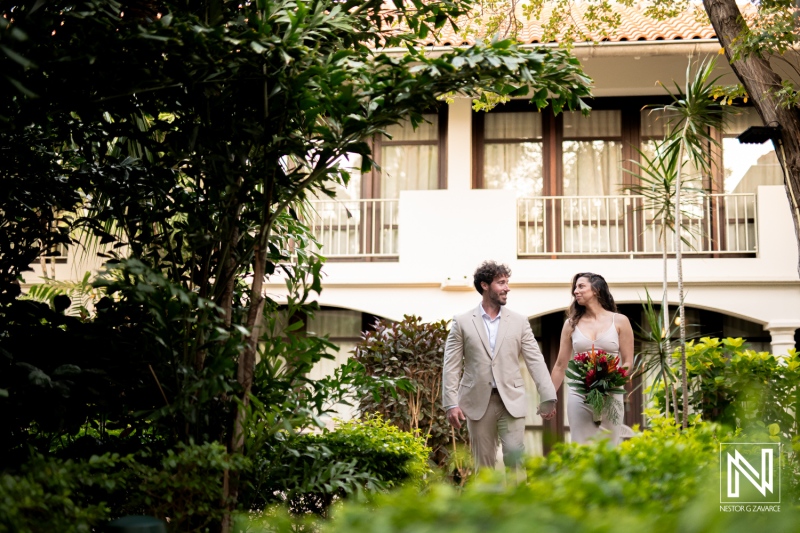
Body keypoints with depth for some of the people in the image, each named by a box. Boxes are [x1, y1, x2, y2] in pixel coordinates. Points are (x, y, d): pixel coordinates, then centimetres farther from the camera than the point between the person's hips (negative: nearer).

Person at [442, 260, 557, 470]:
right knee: (484, 462, 6)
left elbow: (535, 361, 4)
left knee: (515, 456, -7)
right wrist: (451, 403, -6)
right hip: (478, 402, 0)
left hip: (512, 401, 0)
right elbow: (451, 366, 1)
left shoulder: (519, 322, 7)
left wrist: (548, 397, -4)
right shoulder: (462, 322, 3)